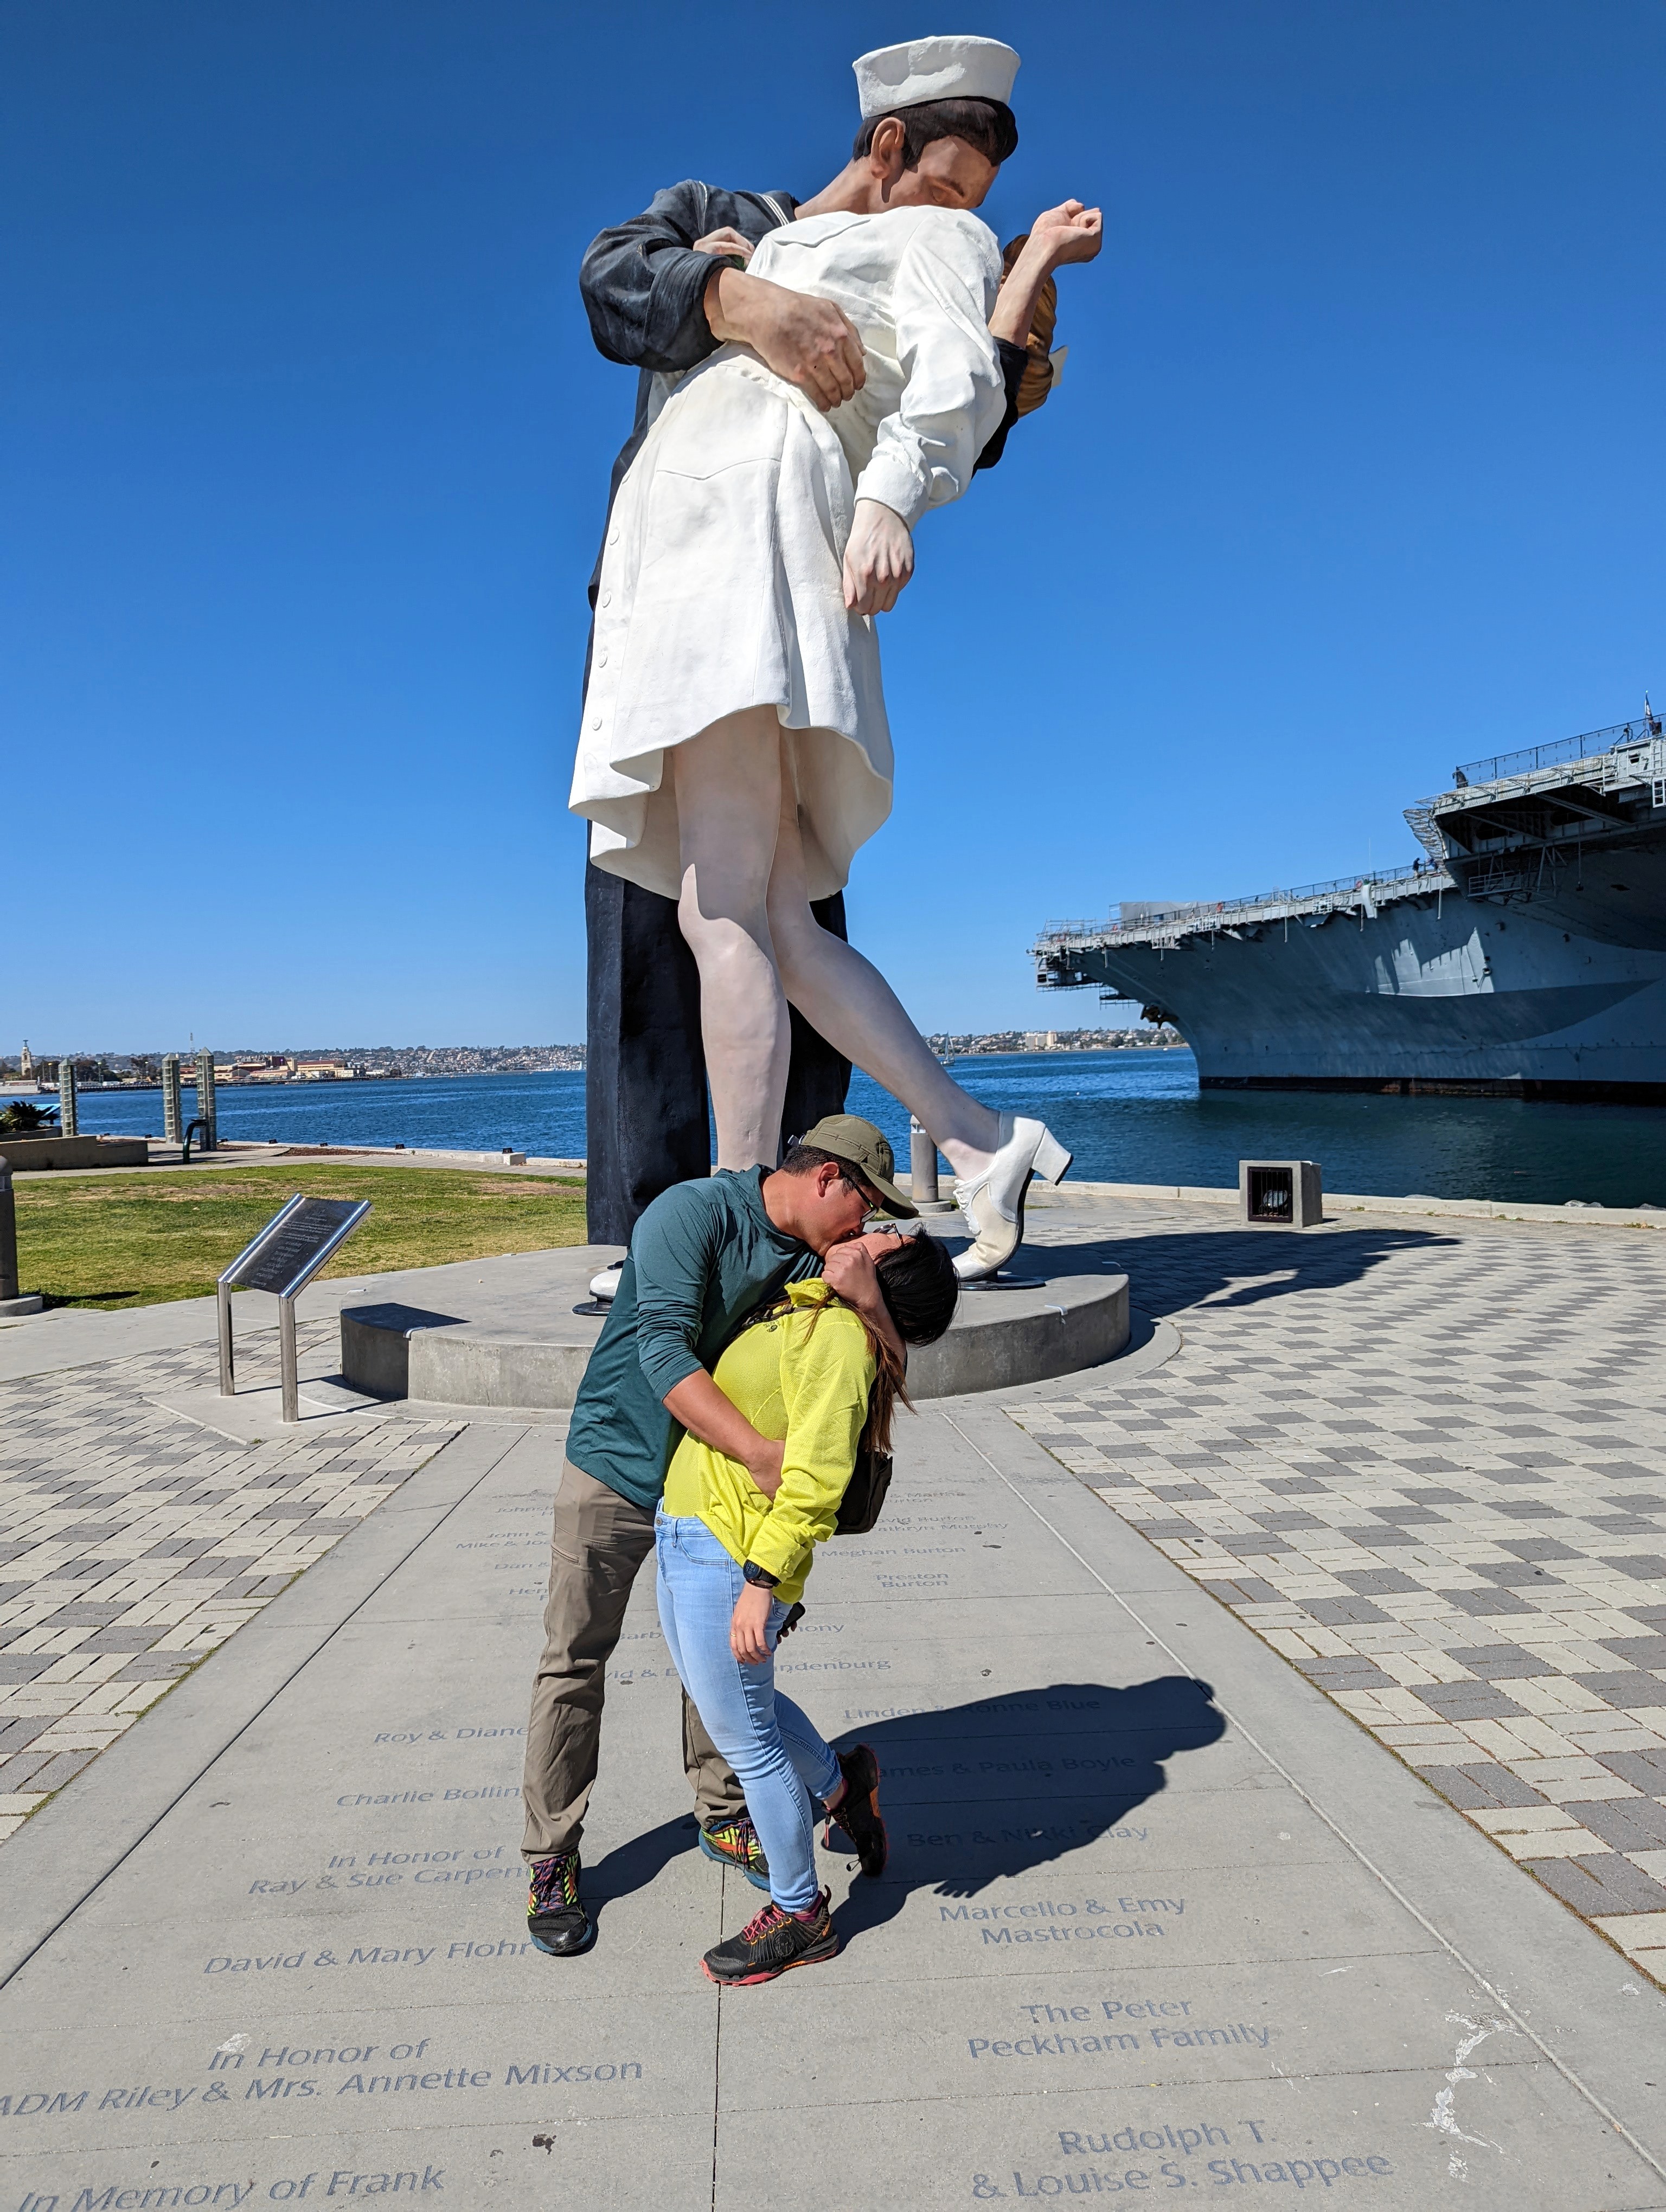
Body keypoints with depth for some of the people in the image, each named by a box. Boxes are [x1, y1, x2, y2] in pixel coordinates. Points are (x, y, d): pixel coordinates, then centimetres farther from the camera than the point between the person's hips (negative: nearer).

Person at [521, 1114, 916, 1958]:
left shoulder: (819, 1258, -5)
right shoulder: (692, 1214, -24)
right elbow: (666, 1355, -34)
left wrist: (866, 1299, -36)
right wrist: (767, 1455, -41)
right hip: (617, 1469, -5)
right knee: (574, 1662, 2)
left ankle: (723, 1818, 35)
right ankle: (551, 1860, 18)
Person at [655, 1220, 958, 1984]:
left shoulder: (837, 1336, -20)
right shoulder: (806, 1311, 7)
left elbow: (815, 1478, -25)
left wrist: (763, 1583, -26)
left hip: (729, 1557, -9)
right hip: (687, 1537, 9)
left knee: (744, 1739, 6)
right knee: (736, 1708, 26)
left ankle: (800, 1915, 25)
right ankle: (841, 1783, 48)